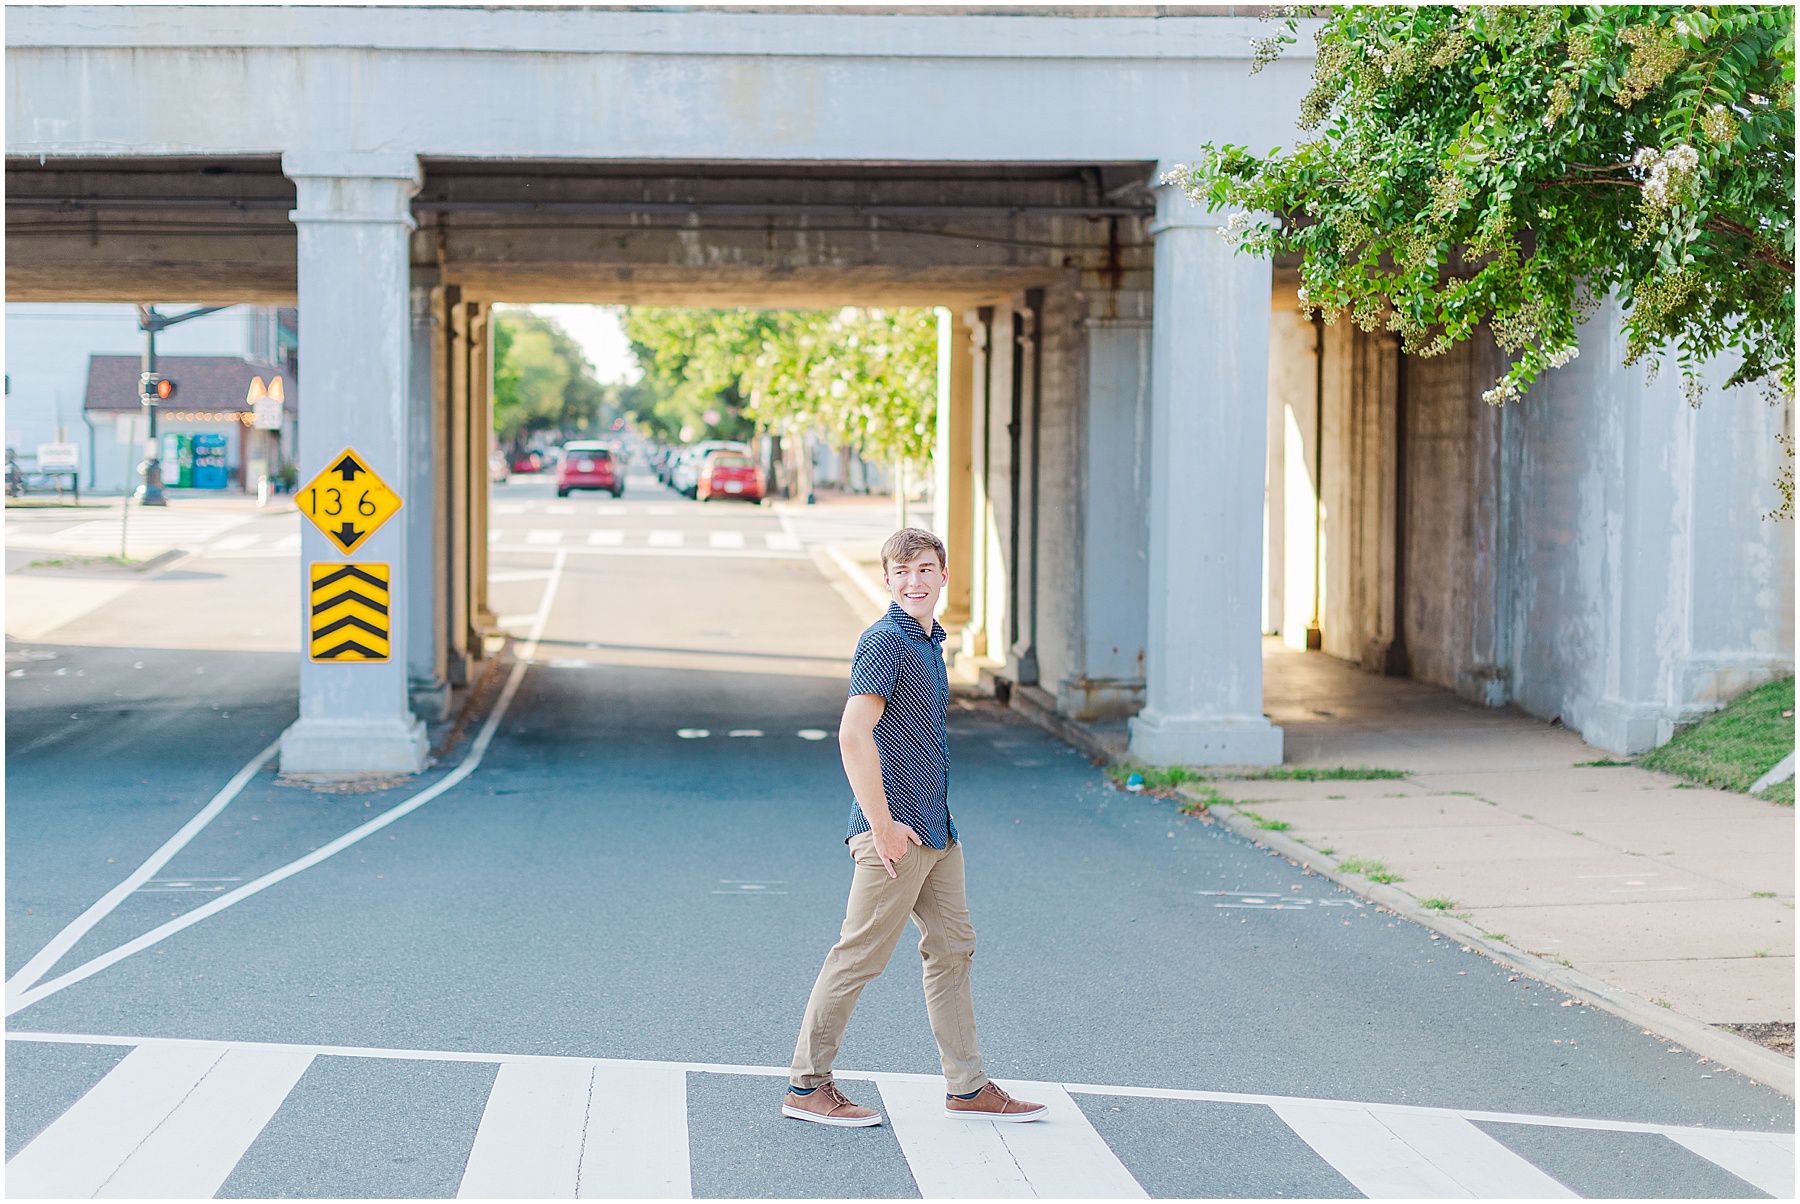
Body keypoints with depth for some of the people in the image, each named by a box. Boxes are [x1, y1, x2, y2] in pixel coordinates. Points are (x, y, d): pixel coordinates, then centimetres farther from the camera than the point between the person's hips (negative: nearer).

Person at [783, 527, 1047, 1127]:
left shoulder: (929, 639, 14)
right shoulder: (885, 641, -15)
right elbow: (854, 734, -24)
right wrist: (882, 825, -22)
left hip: (936, 829, 9)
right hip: (896, 834, -9)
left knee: (952, 948, 12)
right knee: (859, 956, -3)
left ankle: (968, 1087, 20)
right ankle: (807, 1086, 6)